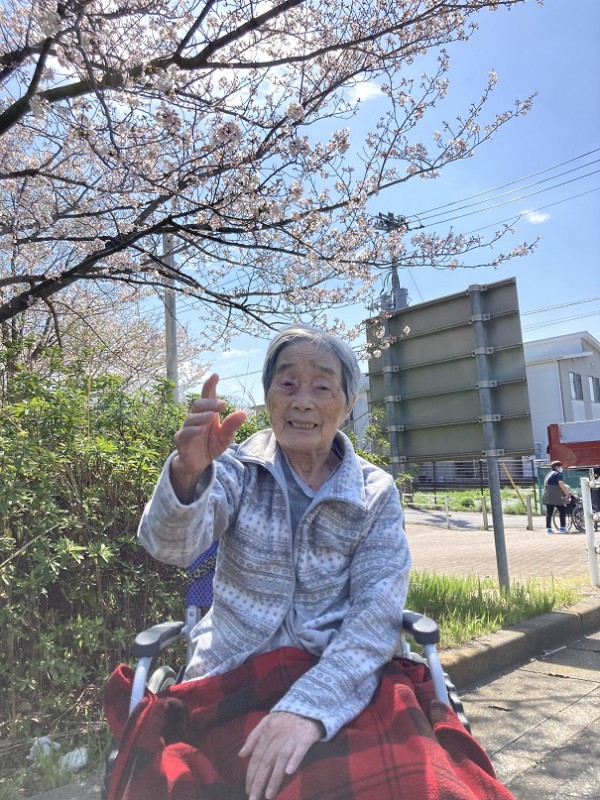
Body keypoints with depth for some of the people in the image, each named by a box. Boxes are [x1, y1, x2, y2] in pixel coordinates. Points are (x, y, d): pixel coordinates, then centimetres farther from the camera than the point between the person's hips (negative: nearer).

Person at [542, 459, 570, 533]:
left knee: (549, 512, 6)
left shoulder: (548, 474, 20)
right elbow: (561, 485, -13)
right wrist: (567, 493, -6)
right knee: (563, 511, 3)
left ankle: (548, 528, 4)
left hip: (547, 496, 8)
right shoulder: (558, 474, -4)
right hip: (556, 497, -8)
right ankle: (562, 528, 3)